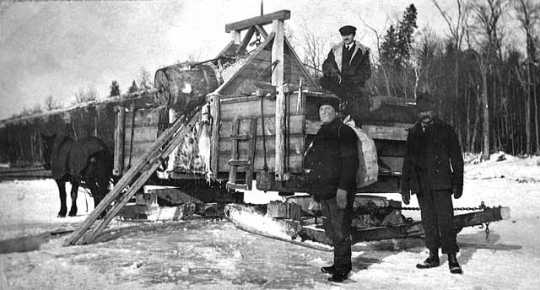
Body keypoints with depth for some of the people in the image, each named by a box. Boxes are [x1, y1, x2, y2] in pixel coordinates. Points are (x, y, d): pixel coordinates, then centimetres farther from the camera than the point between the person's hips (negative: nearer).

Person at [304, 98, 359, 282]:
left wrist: (343, 188, -23)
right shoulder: (321, 134, 19)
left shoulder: (344, 132, -8)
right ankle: (339, 264, 27)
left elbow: (350, 162, -17)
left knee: (340, 230, -4)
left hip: (339, 191, -9)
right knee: (331, 230, 15)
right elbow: (309, 162, 27)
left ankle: (342, 268, 5)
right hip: (324, 190, 9)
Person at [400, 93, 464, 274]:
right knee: (428, 221, 8)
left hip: (441, 183, -4)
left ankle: (452, 258, -3)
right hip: (421, 185, 4)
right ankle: (433, 256, 18)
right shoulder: (414, 133, 12)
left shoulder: (445, 130, 3)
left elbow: (456, 159, 2)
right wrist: (405, 188, 11)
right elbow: (408, 161, 15)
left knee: (445, 220, -8)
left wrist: (457, 184, -5)